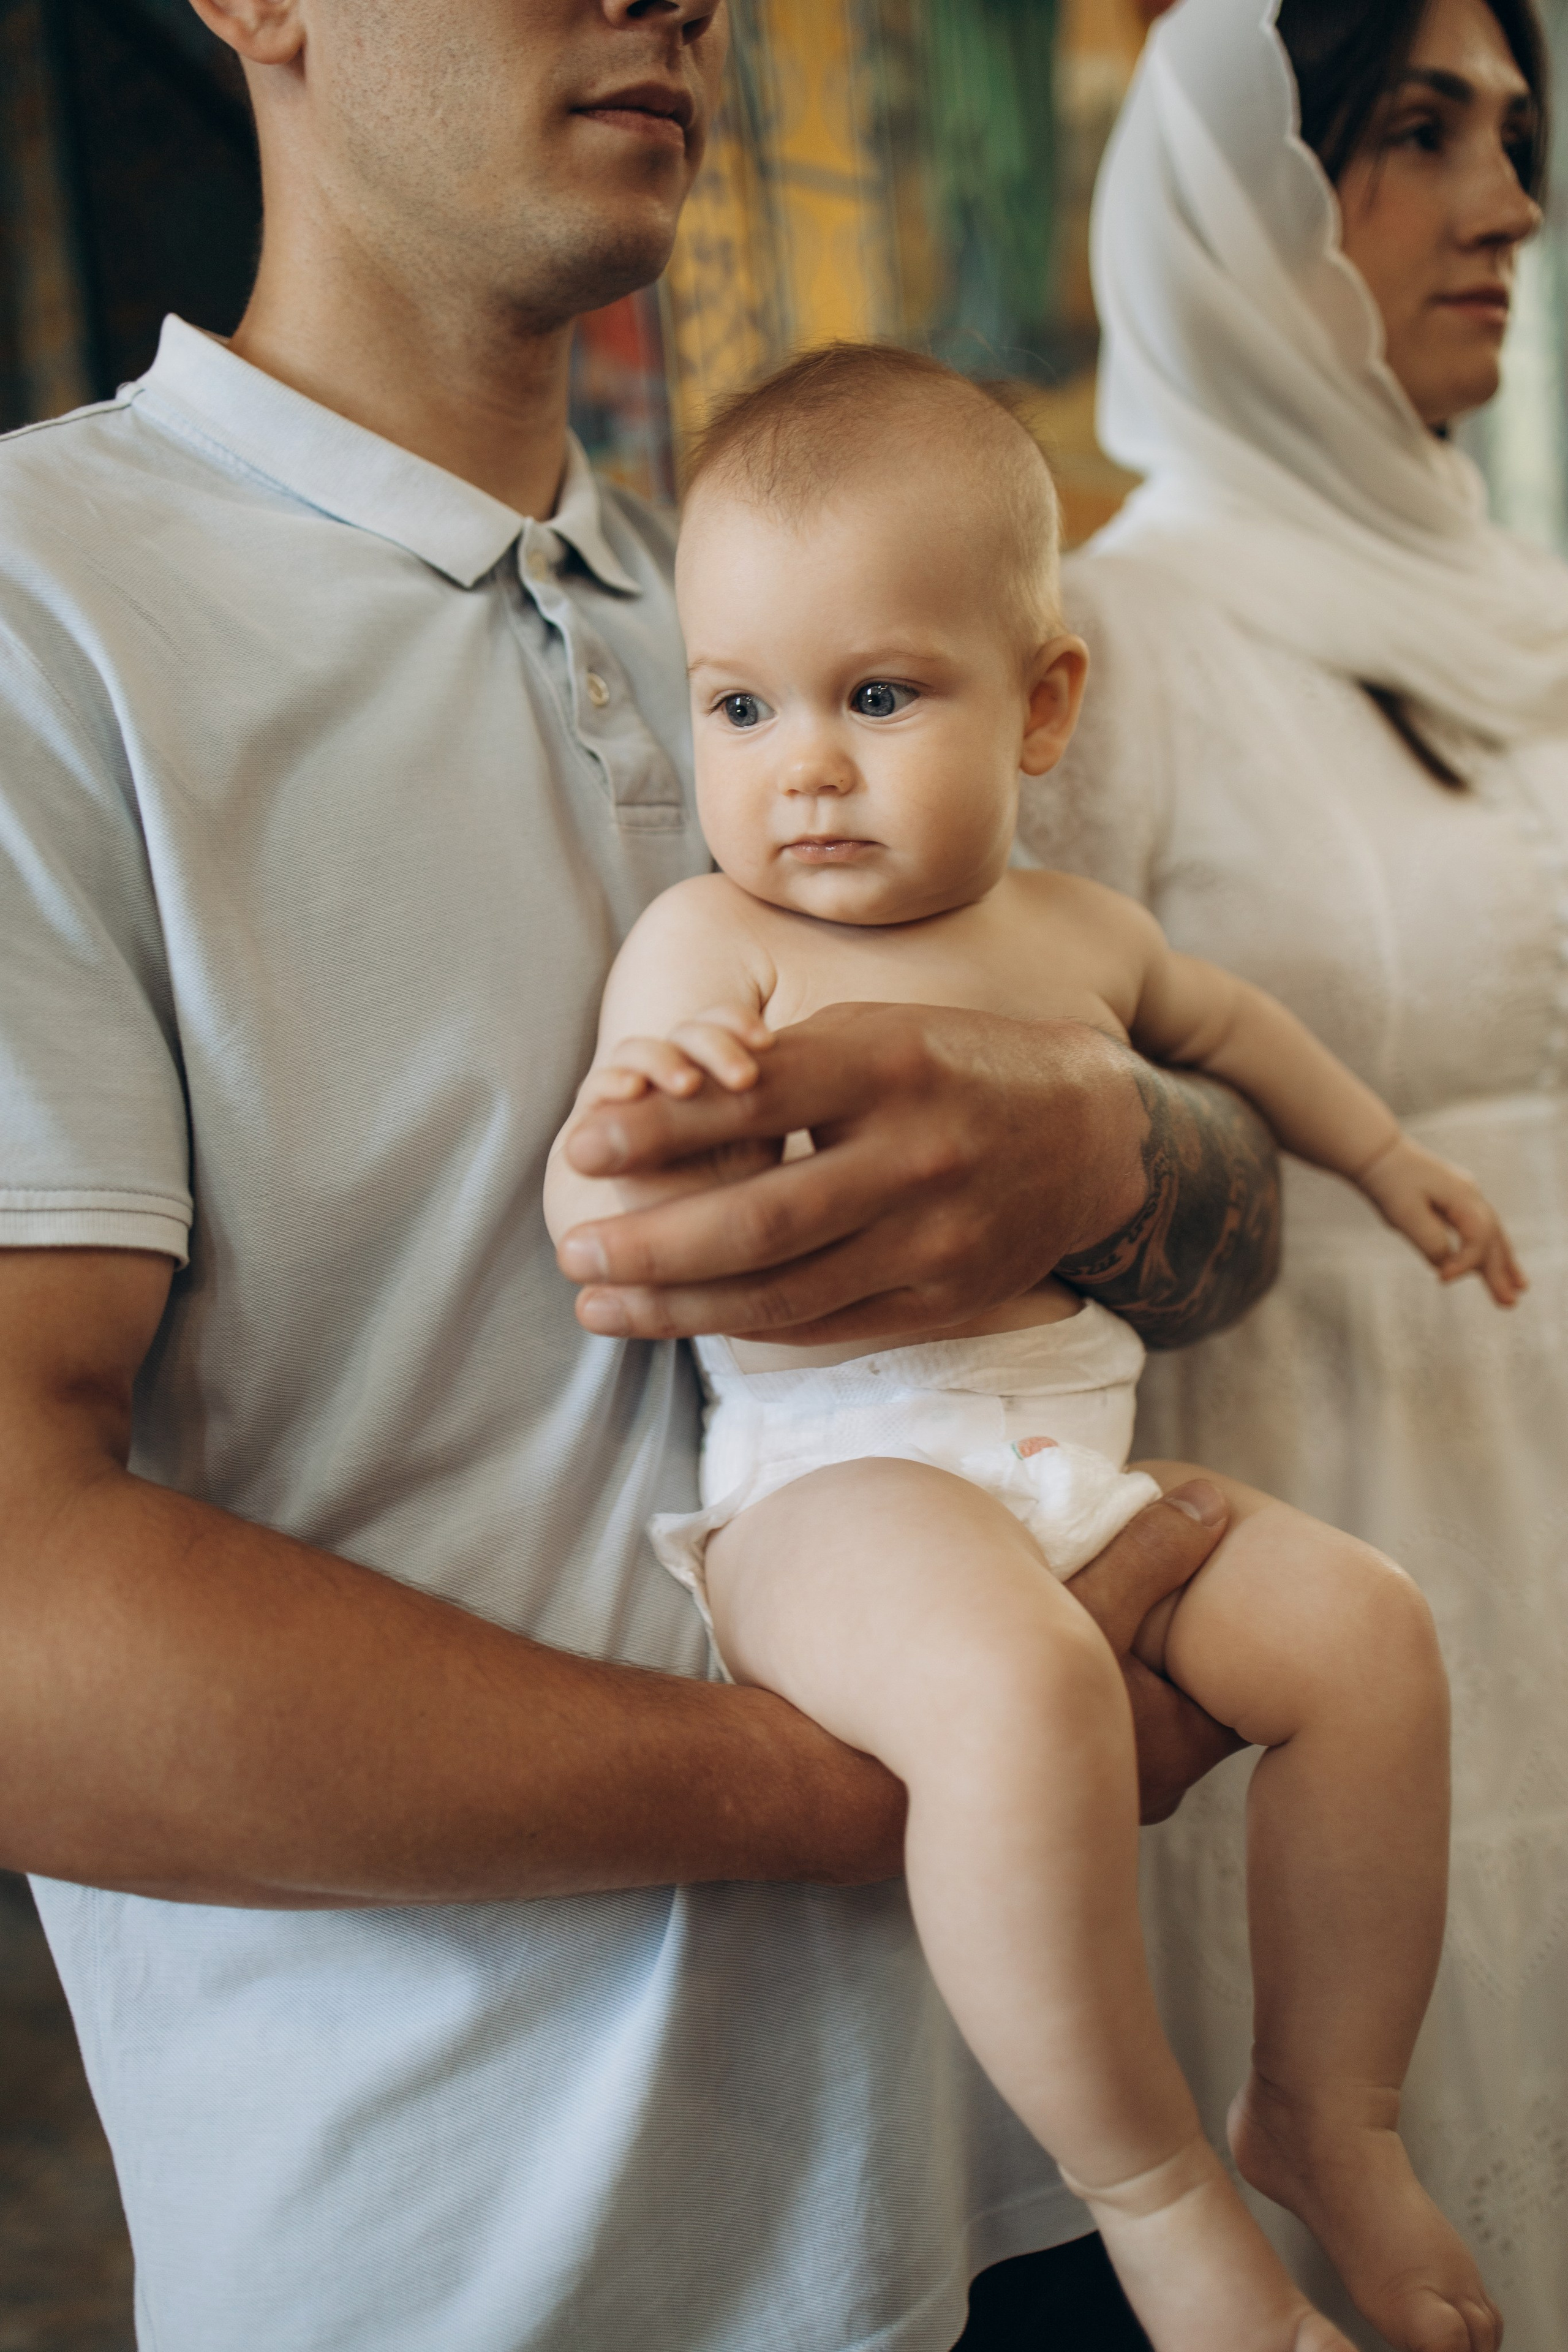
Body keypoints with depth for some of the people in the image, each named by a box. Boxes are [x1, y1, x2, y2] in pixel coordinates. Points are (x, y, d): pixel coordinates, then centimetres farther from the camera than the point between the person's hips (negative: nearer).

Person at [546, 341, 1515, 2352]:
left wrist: (1384, 1156, 41)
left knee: (1363, 1624, -8)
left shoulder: (1073, 929, 14)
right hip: (836, 1480, -7)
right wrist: (647, 1114, -32)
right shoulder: (707, 943, -4)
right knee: (1019, 1683, -35)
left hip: (1081, 1463, 7)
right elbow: (588, 1224, -11)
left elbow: (1219, 1021, 36)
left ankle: (1327, 2112, 11)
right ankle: (1152, 2185, -14)